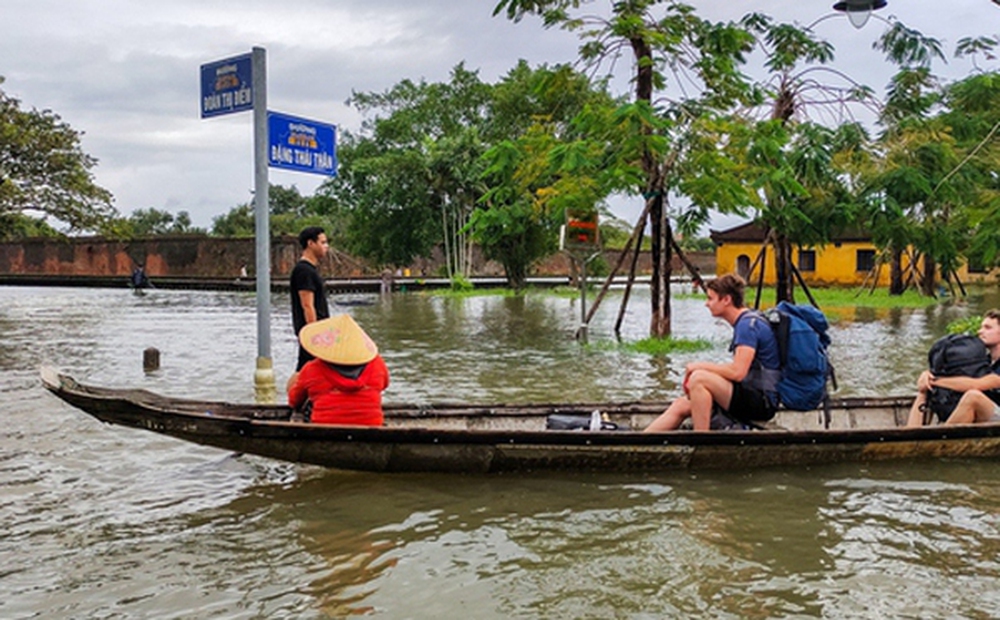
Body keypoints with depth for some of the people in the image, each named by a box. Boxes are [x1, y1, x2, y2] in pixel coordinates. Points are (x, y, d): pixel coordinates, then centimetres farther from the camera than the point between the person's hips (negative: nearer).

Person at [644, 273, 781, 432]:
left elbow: (737, 372, -24)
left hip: (762, 403, -10)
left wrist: (700, 366, -10)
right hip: (749, 397, 10)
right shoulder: (744, 323, 15)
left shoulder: (749, 324, -15)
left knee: (699, 378, -26)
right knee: (680, 406, 3)